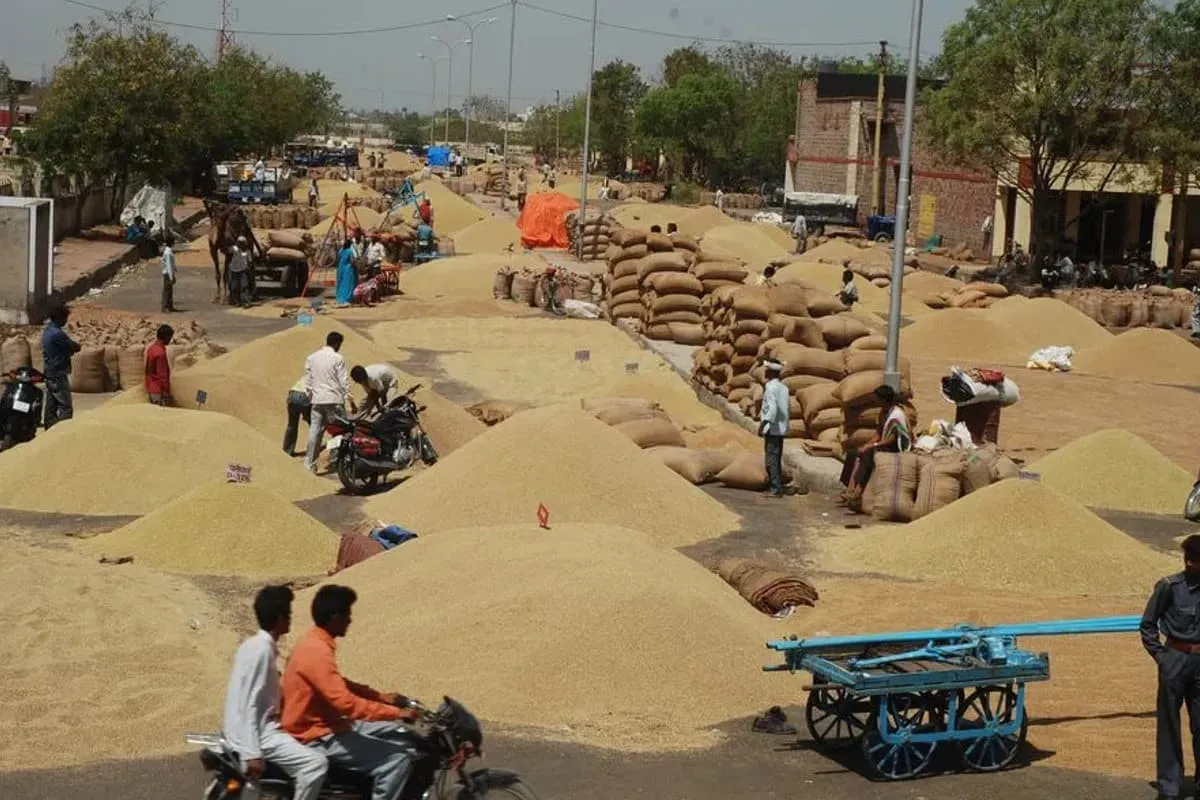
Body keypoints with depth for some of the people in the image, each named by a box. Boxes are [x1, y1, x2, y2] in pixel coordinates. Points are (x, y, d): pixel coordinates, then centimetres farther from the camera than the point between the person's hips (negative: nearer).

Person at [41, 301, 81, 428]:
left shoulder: (47, 331, 11)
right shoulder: (57, 334, -20)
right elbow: (76, 347, -12)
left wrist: (68, 349, -3)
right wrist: (71, 348, 8)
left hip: (49, 374, 10)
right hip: (58, 375, -10)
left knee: (51, 408, 10)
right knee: (66, 408, -9)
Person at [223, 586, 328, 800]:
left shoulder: (258, 644, 11)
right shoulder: (261, 649, -19)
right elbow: (249, 705, -23)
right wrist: (253, 754, -26)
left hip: (260, 728, 11)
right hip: (258, 734, -11)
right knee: (316, 763, -20)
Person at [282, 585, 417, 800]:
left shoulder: (314, 642, 8)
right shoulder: (317, 651, -25)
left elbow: (339, 686, 21)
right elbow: (344, 702, -33)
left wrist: (380, 696, 13)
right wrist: (396, 712, -28)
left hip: (322, 725, 10)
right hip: (318, 738, -10)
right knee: (398, 757, -17)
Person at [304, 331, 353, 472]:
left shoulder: (312, 358, 9)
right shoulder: (338, 359, -6)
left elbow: (307, 381, 11)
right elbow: (344, 381, -7)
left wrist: (309, 397, 20)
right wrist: (351, 400, -2)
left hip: (316, 399, 4)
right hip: (334, 400, -4)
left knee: (315, 431, 4)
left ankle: (310, 463, 2)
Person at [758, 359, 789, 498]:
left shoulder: (770, 387, -13)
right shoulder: (783, 387, 12)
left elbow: (772, 408, -23)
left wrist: (763, 424, -28)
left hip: (772, 428, -9)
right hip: (781, 428, 9)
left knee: (771, 459, -6)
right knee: (777, 459, 15)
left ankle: (776, 489, -8)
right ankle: (777, 487, 21)